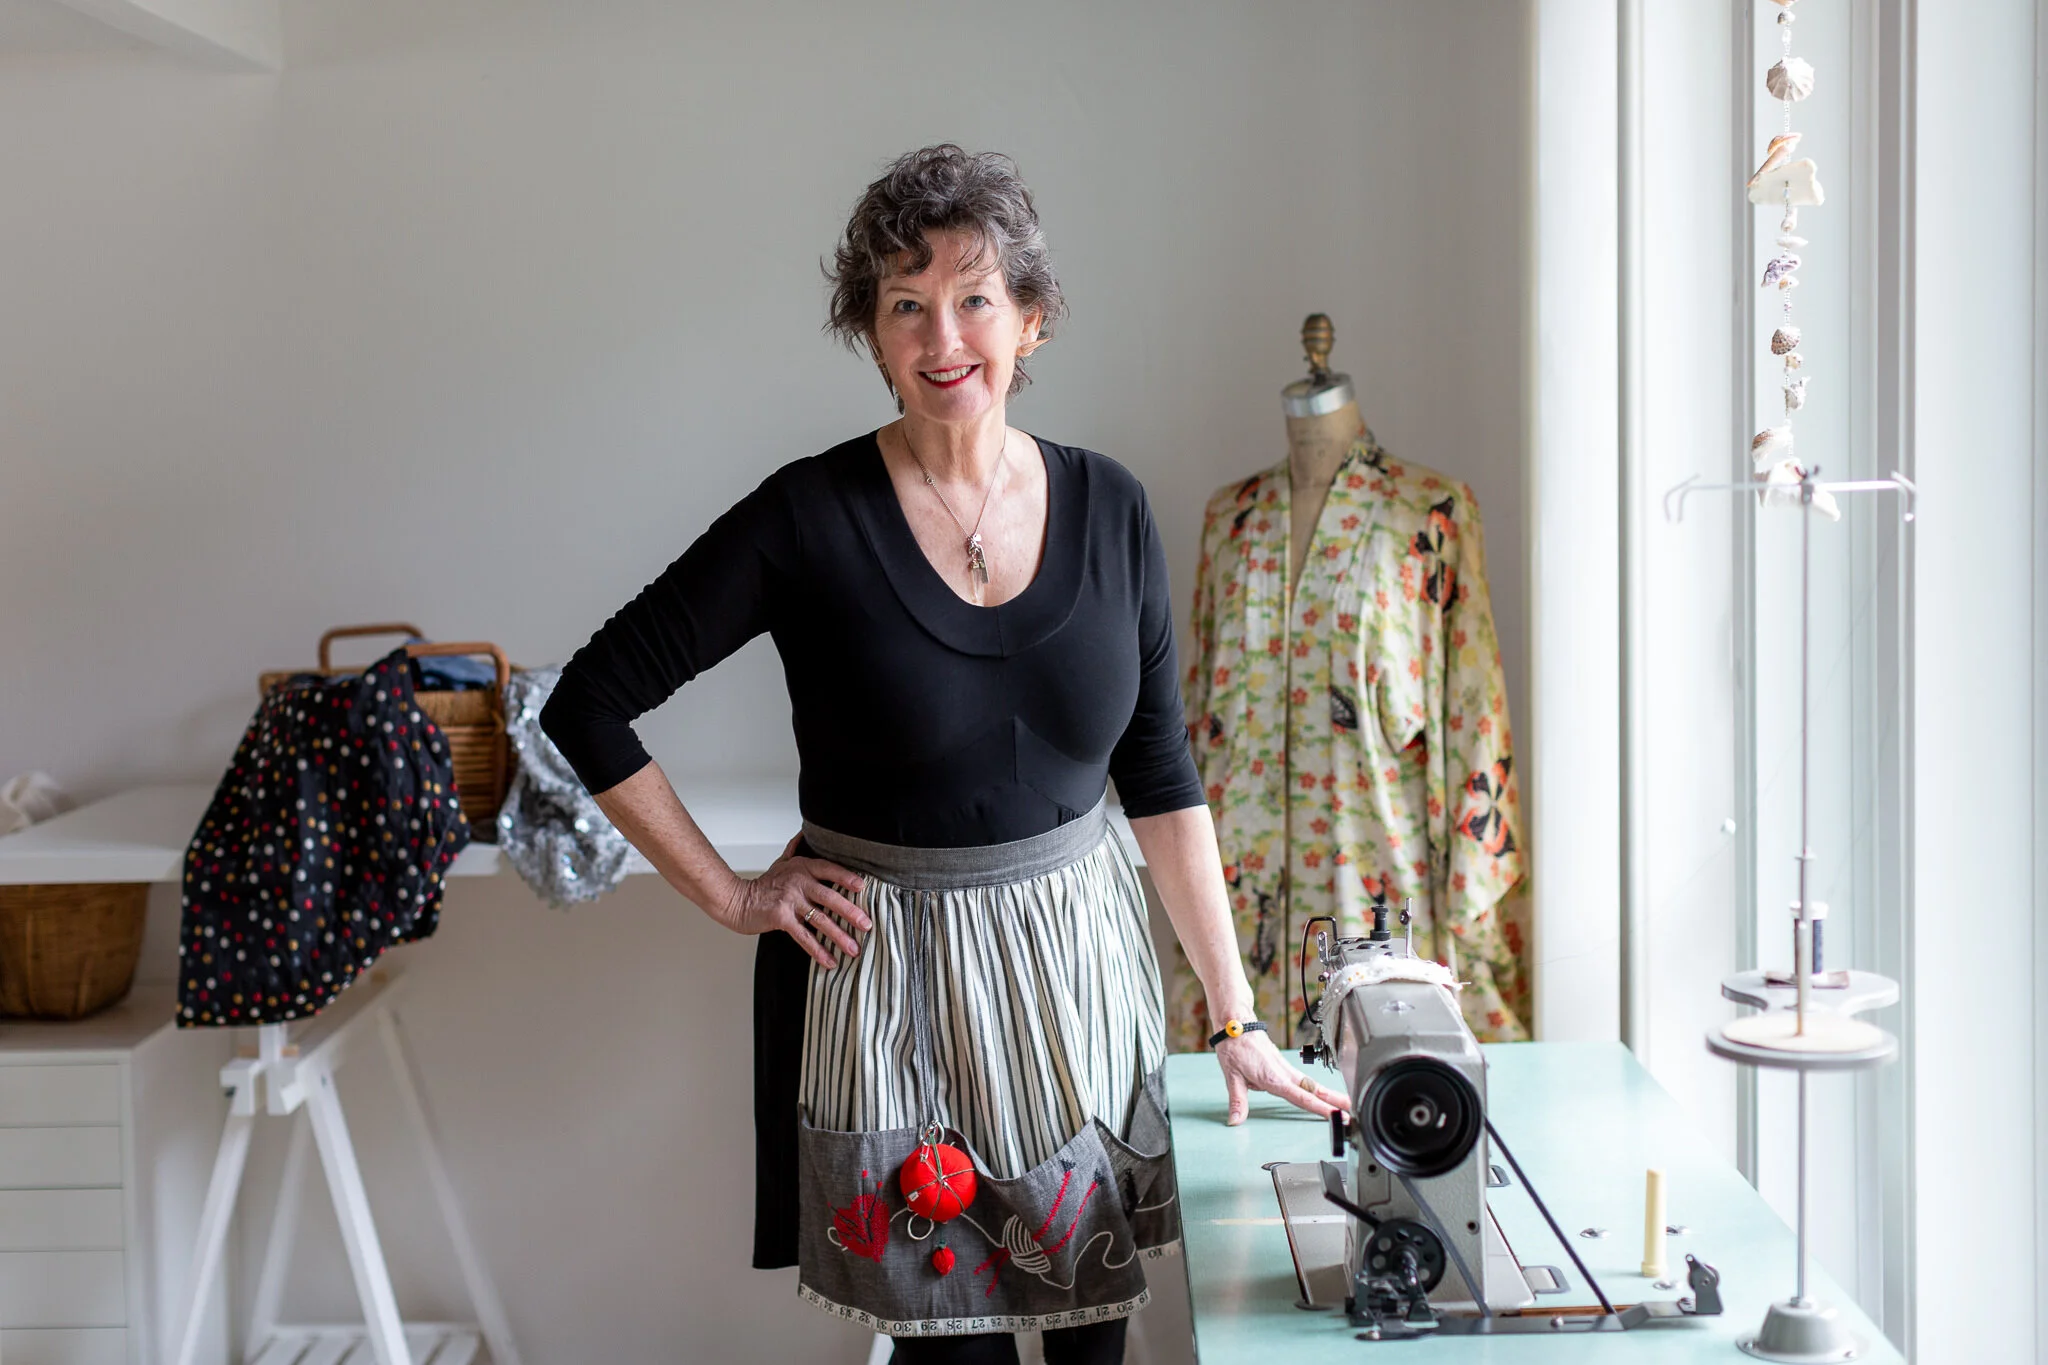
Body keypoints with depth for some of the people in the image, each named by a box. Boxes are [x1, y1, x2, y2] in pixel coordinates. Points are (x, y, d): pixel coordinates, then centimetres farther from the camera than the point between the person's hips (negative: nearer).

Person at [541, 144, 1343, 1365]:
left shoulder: (1108, 508, 0)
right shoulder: (811, 519, -11)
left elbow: (1163, 778, 5)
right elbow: (589, 708, -6)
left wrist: (1237, 1019, 5)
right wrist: (729, 896, -6)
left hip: (1079, 962, 4)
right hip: (889, 981, -3)